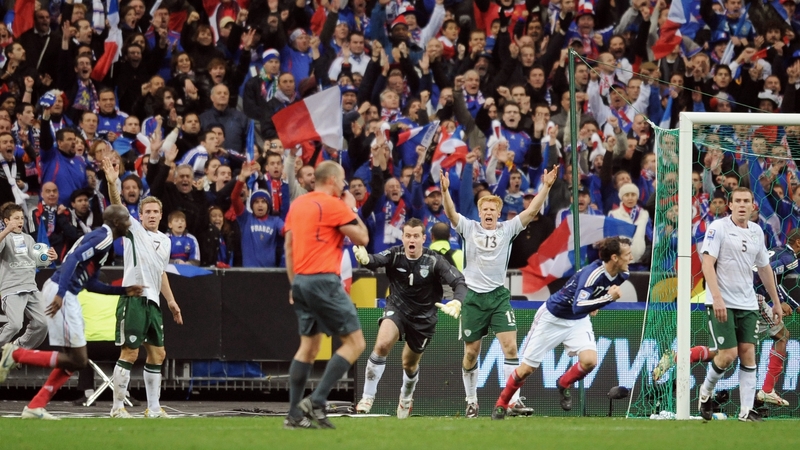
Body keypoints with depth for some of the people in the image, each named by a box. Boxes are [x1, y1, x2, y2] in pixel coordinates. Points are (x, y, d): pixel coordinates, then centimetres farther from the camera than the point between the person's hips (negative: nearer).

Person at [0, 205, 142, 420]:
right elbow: (74, 259, -23)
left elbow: (90, 284, 26)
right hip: (61, 293, -10)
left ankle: (35, 407, 9)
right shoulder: (103, 238, -9)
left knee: (72, 360, 12)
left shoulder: (99, 238, 22)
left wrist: (125, 290, 23)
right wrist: (60, 295, -31)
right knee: (78, 359, -8)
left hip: (64, 294, 10)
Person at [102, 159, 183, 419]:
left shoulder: (164, 241, 19)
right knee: (130, 353, -8)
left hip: (152, 302, 7)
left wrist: (170, 300, 25)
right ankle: (118, 407, -1)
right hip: (133, 298, -7)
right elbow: (117, 207, -15)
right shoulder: (134, 230, 1)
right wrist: (112, 184, -31)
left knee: (157, 354, 8)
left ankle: (153, 408, 16)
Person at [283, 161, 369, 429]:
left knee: (308, 346, 13)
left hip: (301, 280, 8)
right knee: (355, 343, -3)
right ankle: (316, 401, -13)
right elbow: (362, 238, -5)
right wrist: (352, 209, 8)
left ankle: (294, 415, 8)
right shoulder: (334, 205, -9)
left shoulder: (297, 204, 14)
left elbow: (288, 247, 17)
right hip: (324, 281, -8)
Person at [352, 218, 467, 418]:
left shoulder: (435, 261, -19)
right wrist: (365, 259, -60)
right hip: (397, 309, 0)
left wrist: (457, 301, -44)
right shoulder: (394, 255, -16)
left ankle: (406, 398, 48)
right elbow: (375, 261, -34)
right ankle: (368, 397, -15)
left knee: (410, 364, 14)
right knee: (382, 345, -27)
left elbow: (458, 282, -23)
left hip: (423, 317, 0)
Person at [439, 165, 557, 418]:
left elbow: (532, 211, -4)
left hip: (499, 296, 0)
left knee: (510, 346, -12)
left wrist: (545, 187, -15)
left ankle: (514, 400, -13)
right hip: (473, 297, 0)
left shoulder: (507, 230, 5)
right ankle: (471, 401, 19)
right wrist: (445, 190, -30)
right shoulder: (469, 228, 3)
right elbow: (451, 213, -12)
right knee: (471, 352, 5)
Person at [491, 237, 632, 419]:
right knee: (527, 368, 3)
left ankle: (564, 384, 11)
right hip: (553, 318, -6)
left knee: (589, 361, -20)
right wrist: (608, 298, -53)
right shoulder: (592, 274, -35)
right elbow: (578, 307, -47)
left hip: (578, 322, 6)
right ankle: (501, 404, 26)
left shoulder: (622, 275, -12)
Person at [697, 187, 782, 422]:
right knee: (728, 354, -10)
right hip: (722, 303, -5)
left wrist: (776, 302, 21)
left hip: (747, 304, 5)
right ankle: (706, 391, 17)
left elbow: (764, 268, 21)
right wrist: (717, 297, -25)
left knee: (748, 353, -3)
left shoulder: (756, 231, 10)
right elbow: (707, 264, -14)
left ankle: (746, 410, -3)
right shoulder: (718, 227, -7)